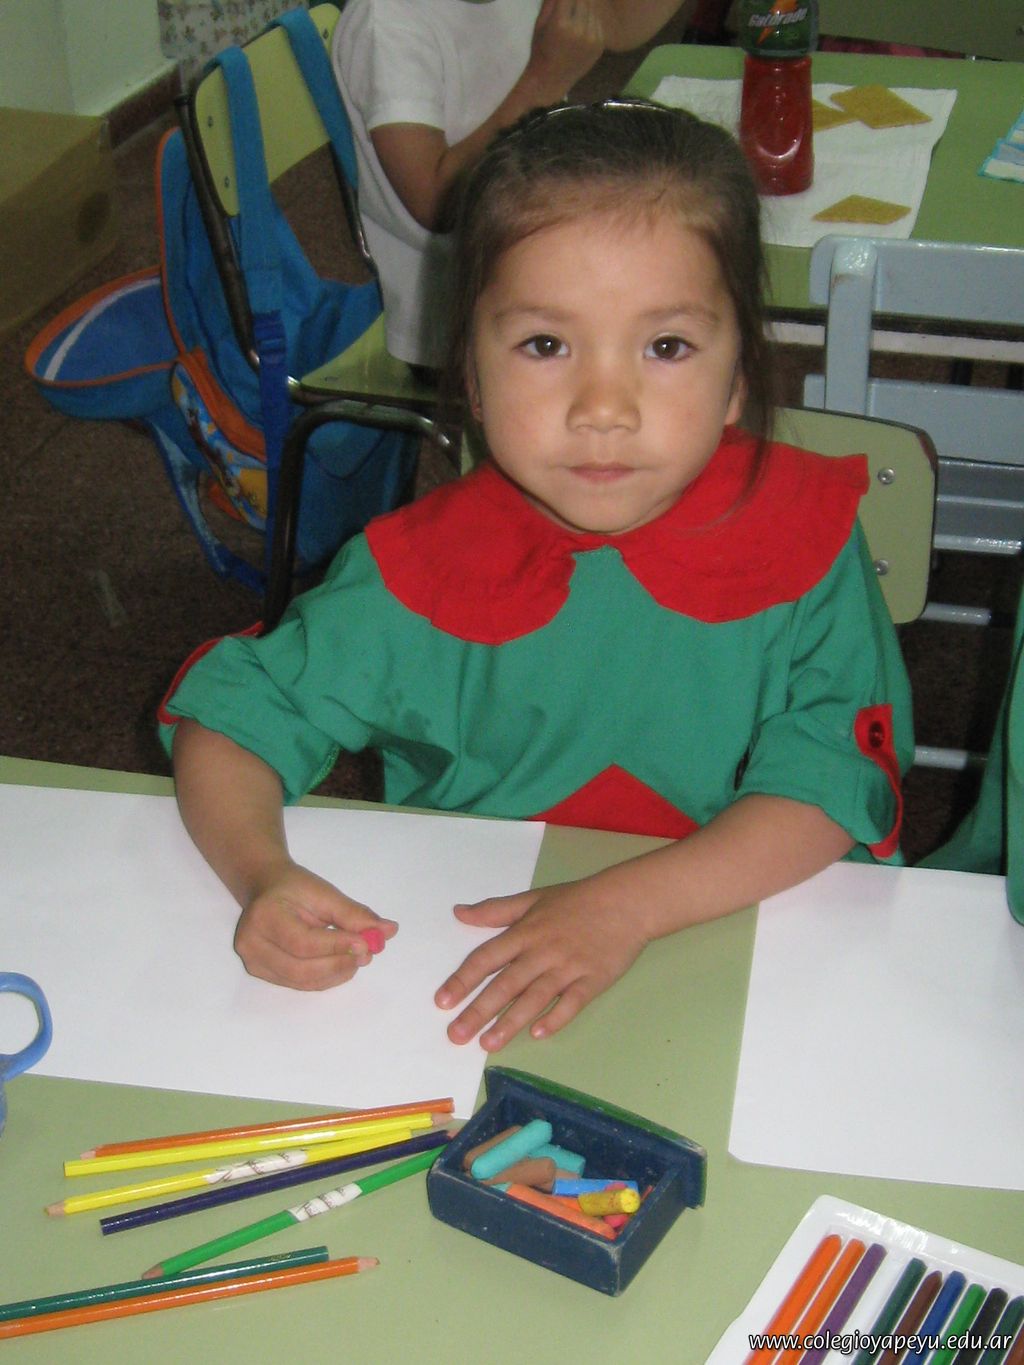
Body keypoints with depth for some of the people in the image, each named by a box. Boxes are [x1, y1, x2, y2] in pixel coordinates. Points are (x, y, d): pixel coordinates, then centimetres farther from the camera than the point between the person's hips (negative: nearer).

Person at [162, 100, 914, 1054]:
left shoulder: (807, 543, -10)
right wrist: (263, 875, -21)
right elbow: (231, 711, 0)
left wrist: (623, 906, -30)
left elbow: (829, 787, -16)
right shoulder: (419, 578, -8)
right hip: (462, 972, 0)